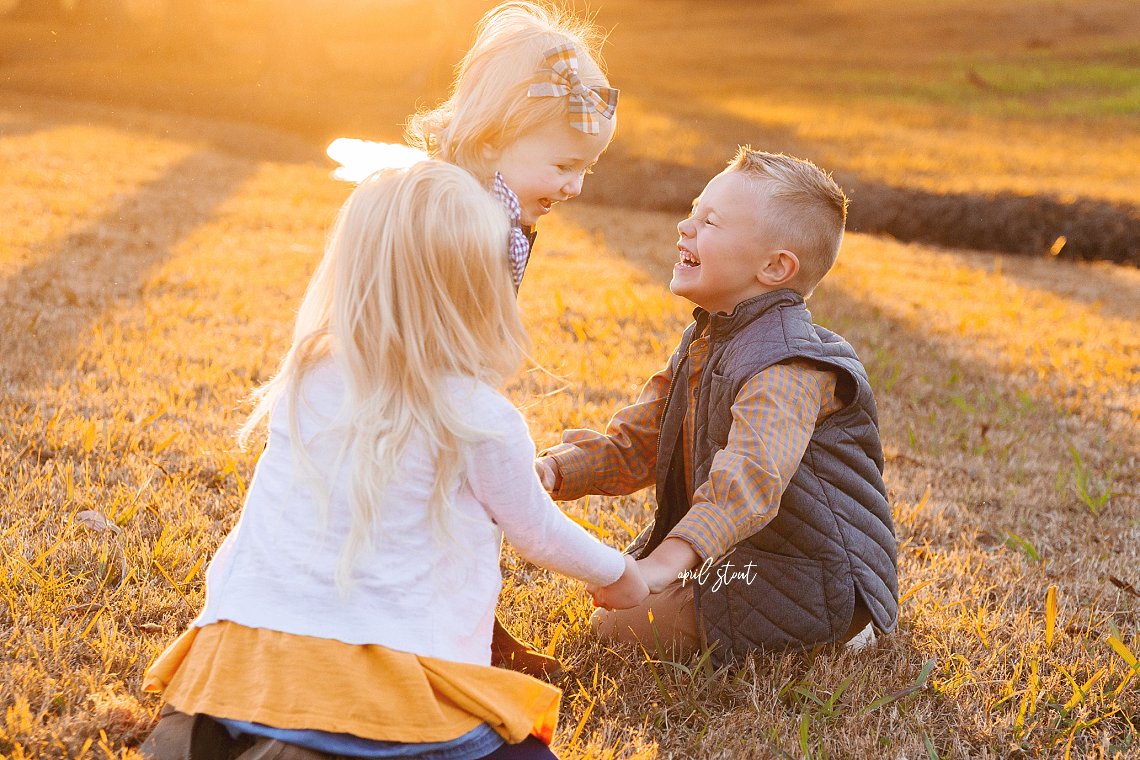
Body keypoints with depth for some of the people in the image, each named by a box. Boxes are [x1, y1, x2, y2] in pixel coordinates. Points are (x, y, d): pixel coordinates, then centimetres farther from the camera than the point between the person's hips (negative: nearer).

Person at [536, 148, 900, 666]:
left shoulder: (787, 369, -26)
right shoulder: (702, 349, 8)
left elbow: (751, 479, -42)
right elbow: (634, 444, 7)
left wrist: (666, 563, -55)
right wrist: (555, 469, -13)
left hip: (806, 584, -10)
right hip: (733, 559, 10)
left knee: (618, 626, -15)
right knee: (602, 593, 19)